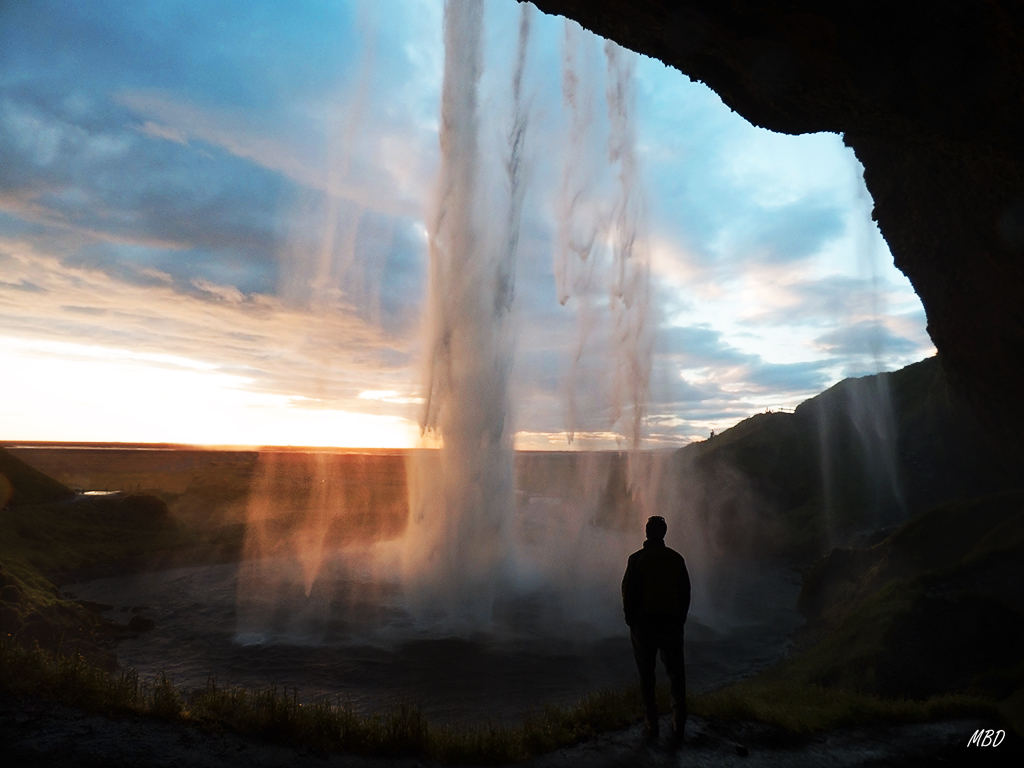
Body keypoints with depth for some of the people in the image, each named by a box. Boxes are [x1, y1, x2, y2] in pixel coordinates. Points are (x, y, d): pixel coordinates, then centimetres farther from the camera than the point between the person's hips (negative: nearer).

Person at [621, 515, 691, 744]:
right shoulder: (676, 558, -1)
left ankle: (651, 724, 13)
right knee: (676, 672, 12)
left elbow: (628, 592, -9)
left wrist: (630, 619, 3)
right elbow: (686, 591, 4)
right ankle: (679, 725, 13)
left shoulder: (637, 559, -10)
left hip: (644, 622, -2)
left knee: (647, 674, 8)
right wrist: (681, 618, 13)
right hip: (672, 622, 2)